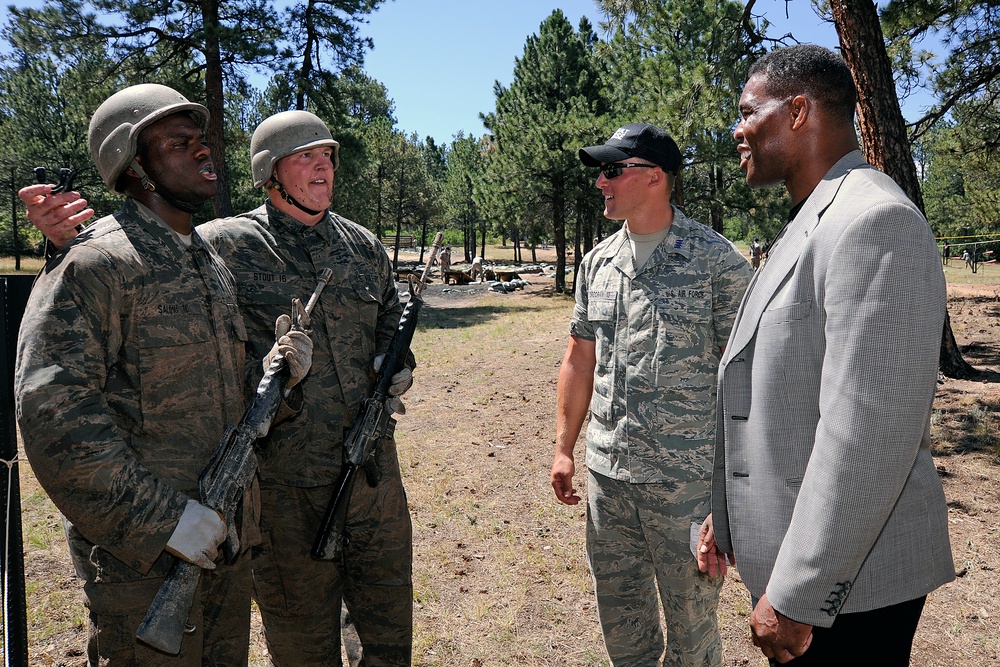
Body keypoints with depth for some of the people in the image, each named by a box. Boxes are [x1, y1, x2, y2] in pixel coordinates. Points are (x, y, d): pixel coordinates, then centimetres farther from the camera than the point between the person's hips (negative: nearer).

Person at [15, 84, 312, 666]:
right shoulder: (94, 263, -14)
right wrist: (159, 518, -22)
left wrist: (279, 367, -5)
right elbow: (52, 410, -22)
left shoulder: (215, 264, 11)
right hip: (143, 551, -7)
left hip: (228, 535, 7)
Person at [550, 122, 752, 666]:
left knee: (689, 619, 12)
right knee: (618, 613, 19)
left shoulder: (717, 260, -9)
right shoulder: (598, 261, 7)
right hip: (606, 473, 5)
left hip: (686, 477, -5)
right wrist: (563, 449, 11)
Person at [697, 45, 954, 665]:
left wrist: (795, 596, -22)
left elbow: (868, 435, -27)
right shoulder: (809, 225, 12)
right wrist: (725, 513, 16)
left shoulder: (874, 223, -20)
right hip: (790, 553, 9)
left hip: (849, 586, -9)